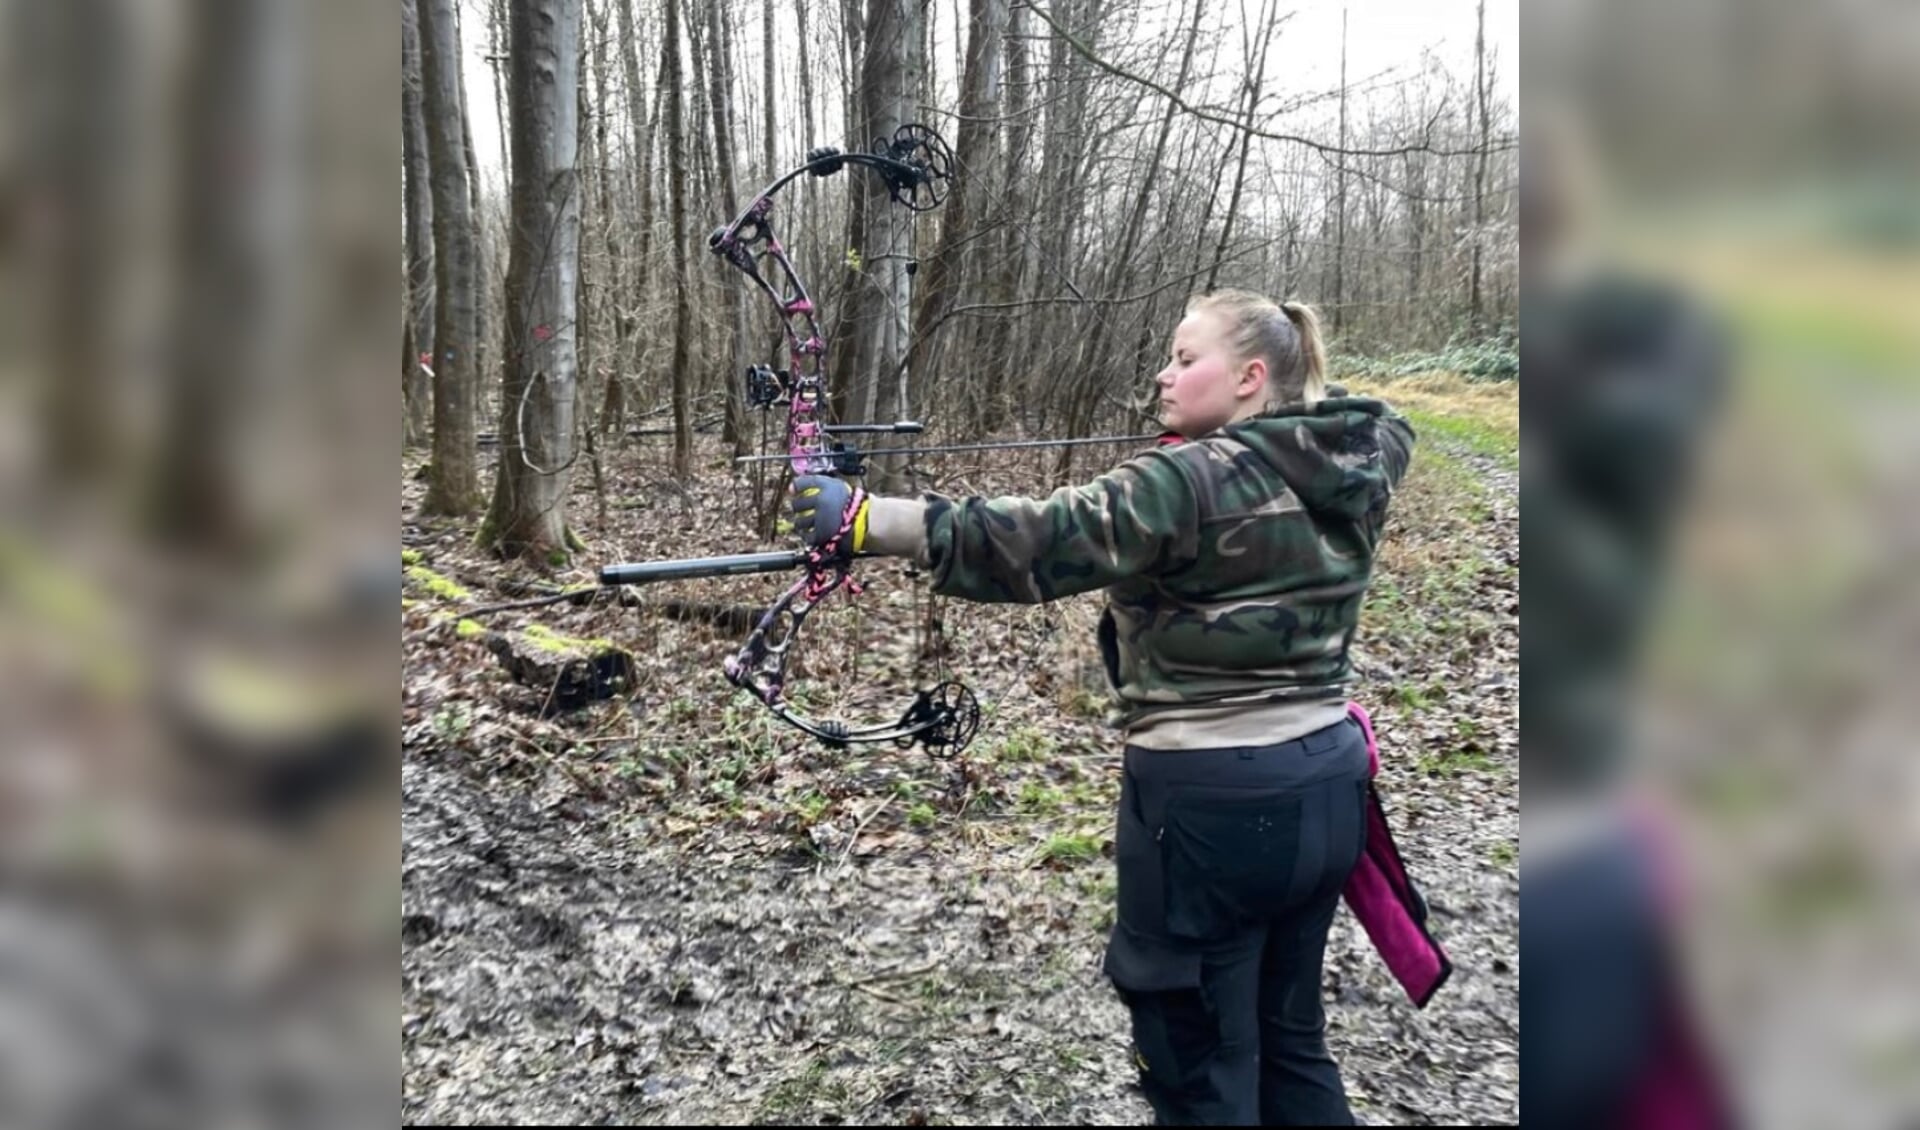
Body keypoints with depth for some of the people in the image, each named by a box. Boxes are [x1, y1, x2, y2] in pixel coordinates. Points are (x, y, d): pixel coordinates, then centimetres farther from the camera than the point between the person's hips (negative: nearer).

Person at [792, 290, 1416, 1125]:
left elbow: (1034, 544, -25)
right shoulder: (1355, 474, 5)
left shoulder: (1190, 484, -16)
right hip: (1328, 786, 8)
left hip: (1213, 803, -8)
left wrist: (863, 519, -26)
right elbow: (1384, 425, 29)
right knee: (1289, 1039, 24)